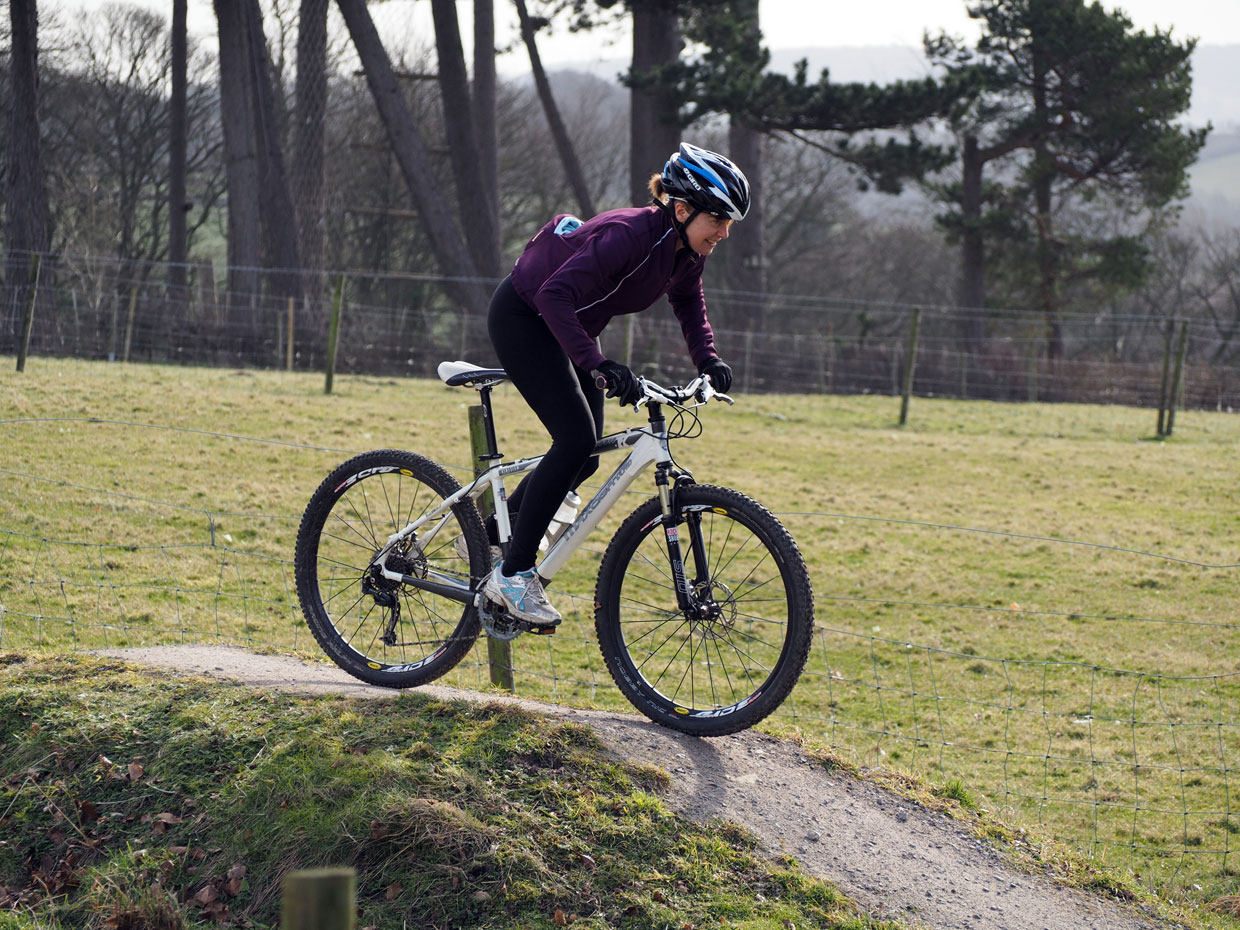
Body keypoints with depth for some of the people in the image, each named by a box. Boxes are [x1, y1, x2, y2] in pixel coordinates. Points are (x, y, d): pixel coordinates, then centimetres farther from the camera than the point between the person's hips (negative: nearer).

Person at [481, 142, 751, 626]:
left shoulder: (686, 250, -9)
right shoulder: (629, 235, -34)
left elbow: (690, 305, 12)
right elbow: (554, 295, -40)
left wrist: (708, 359, -5)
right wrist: (599, 365, -47)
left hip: (569, 325, 9)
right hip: (522, 317, -9)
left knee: (585, 455, 5)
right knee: (576, 438, -19)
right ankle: (513, 573, -12)